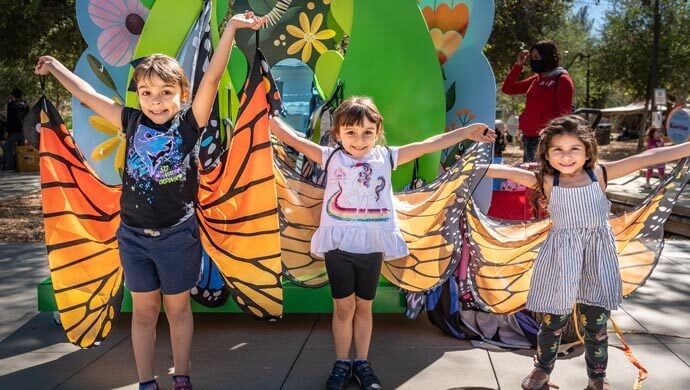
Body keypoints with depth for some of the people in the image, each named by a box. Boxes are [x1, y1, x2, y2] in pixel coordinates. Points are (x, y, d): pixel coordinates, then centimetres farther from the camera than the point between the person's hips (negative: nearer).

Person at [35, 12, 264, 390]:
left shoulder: (189, 123, -9)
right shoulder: (133, 123, -2)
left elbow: (212, 77, -19)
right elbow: (88, 94, 10)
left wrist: (231, 27, -28)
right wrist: (55, 66, 22)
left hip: (177, 235, -2)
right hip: (134, 234, 2)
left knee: (177, 308, 13)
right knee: (143, 311, 12)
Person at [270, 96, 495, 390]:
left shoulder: (386, 157, 2)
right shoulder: (331, 157, -2)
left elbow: (428, 144, 1)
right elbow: (293, 139, -8)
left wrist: (466, 132, 0)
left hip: (372, 245, 1)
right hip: (338, 244, -1)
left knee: (364, 306, 14)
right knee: (343, 307, 8)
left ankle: (362, 363, 28)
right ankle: (341, 363, 24)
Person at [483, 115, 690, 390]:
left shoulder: (600, 174, -2)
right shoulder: (546, 181, -5)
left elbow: (648, 158, -4)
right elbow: (507, 172, -12)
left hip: (597, 257, 1)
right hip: (562, 257, -1)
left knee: (596, 324, 9)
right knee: (553, 321, 9)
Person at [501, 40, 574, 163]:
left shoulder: (562, 79, -4)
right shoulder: (535, 80, 17)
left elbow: (564, 114, -10)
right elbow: (507, 89, 20)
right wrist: (518, 65, 12)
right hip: (528, 138, 8)